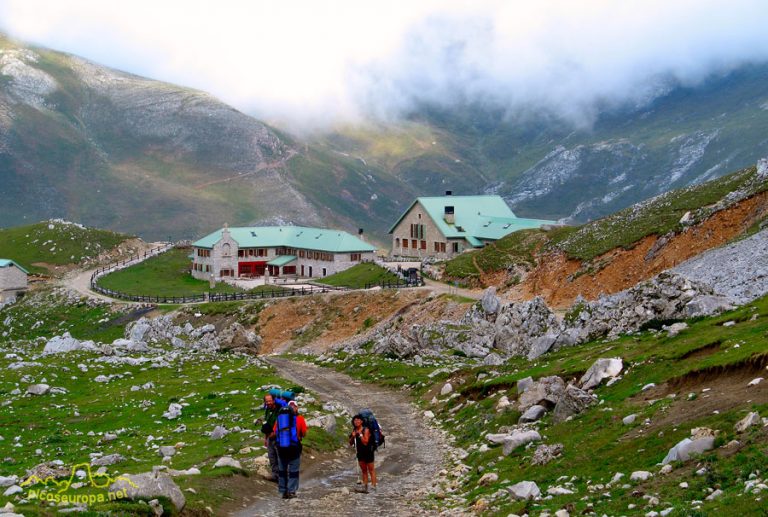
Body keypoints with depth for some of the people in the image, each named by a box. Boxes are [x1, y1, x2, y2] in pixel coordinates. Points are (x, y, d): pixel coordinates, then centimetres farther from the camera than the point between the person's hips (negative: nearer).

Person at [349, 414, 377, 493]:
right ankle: (364, 487, 18)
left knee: (371, 470, -1)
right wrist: (353, 436, -12)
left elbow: (365, 442, -23)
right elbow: (351, 443, 6)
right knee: (363, 470, 13)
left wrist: (360, 434, -24)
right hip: (360, 452, 7)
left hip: (368, 452, -7)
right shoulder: (354, 430, 4)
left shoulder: (366, 430, -15)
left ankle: (373, 487, 0)